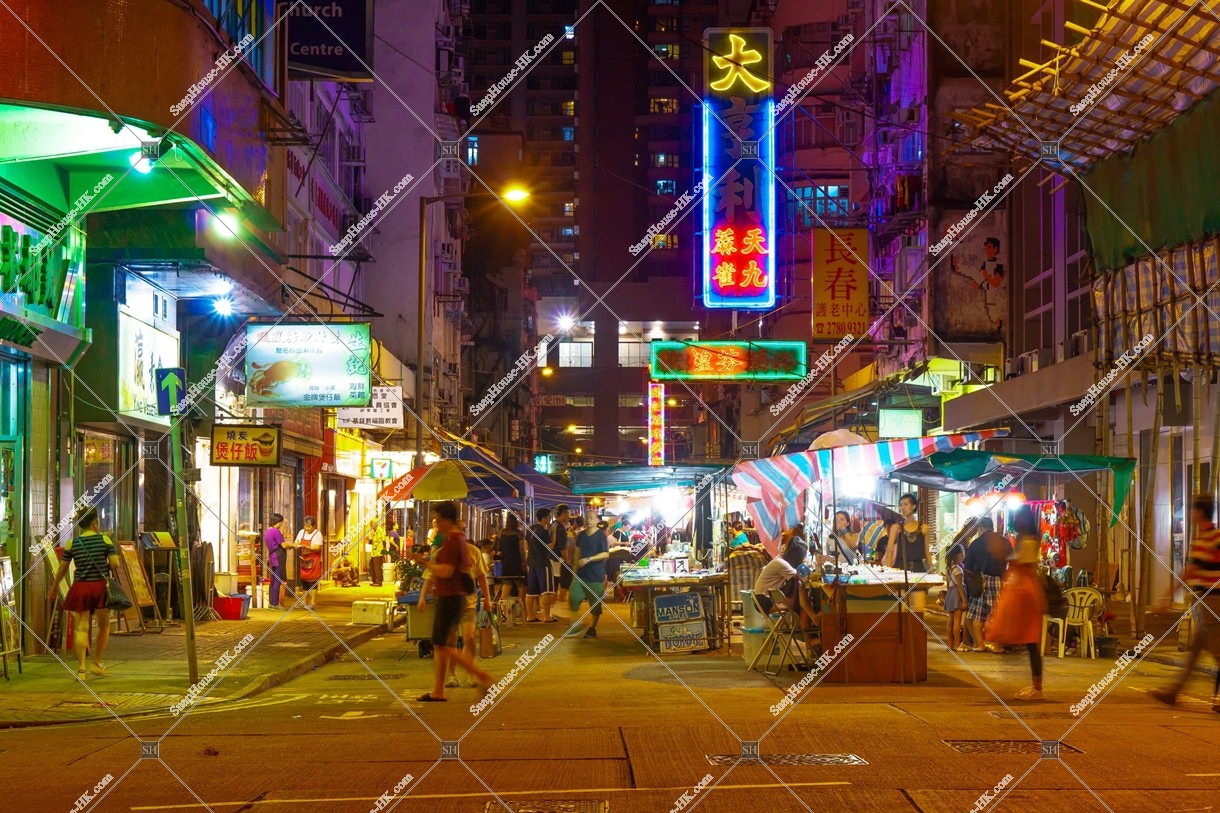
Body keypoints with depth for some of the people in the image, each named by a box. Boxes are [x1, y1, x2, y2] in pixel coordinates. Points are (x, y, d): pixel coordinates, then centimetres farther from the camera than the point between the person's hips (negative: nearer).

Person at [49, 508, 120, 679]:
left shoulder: (71, 544, 0)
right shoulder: (105, 539, -5)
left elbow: (62, 569, 5)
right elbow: (115, 564, -10)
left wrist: (54, 586, 20)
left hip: (81, 588, 1)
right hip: (101, 587, -1)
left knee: (81, 628, 3)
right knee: (104, 626, 18)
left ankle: (81, 668, -5)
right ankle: (97, 663, 22)